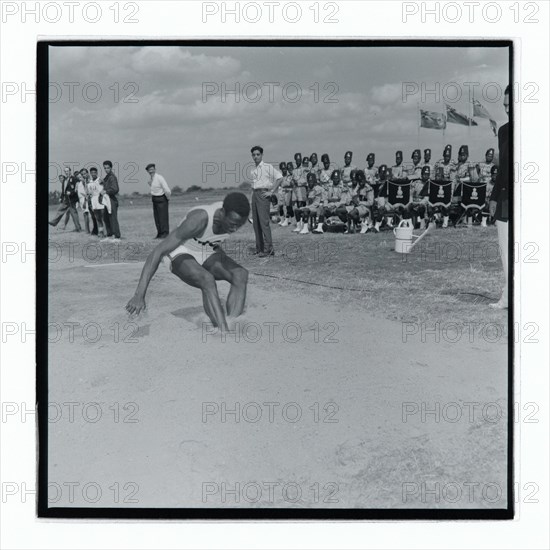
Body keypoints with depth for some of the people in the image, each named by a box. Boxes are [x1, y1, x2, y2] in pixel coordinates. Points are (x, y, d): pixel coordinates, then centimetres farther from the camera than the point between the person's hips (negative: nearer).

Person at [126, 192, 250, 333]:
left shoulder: (237, 216, -21)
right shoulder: (198, 219, -38)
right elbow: (157, 251, -37)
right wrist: (139, 295, -40)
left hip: (209, 253, 5)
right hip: (180, 254, -5)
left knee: (241, 275, -23)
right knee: (207, 280, -36)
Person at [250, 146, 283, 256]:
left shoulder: (267, 167, -3)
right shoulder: (254, 170, 17)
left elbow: (279, 178, -11)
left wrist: (272, 191, -12)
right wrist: (253, 194, 14)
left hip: (263, 194, -7)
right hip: (254, 194, 7)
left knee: (264, 221, -13)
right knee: (256, 222, 6)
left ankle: (268, 248, -11)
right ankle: (259, 248, 11)